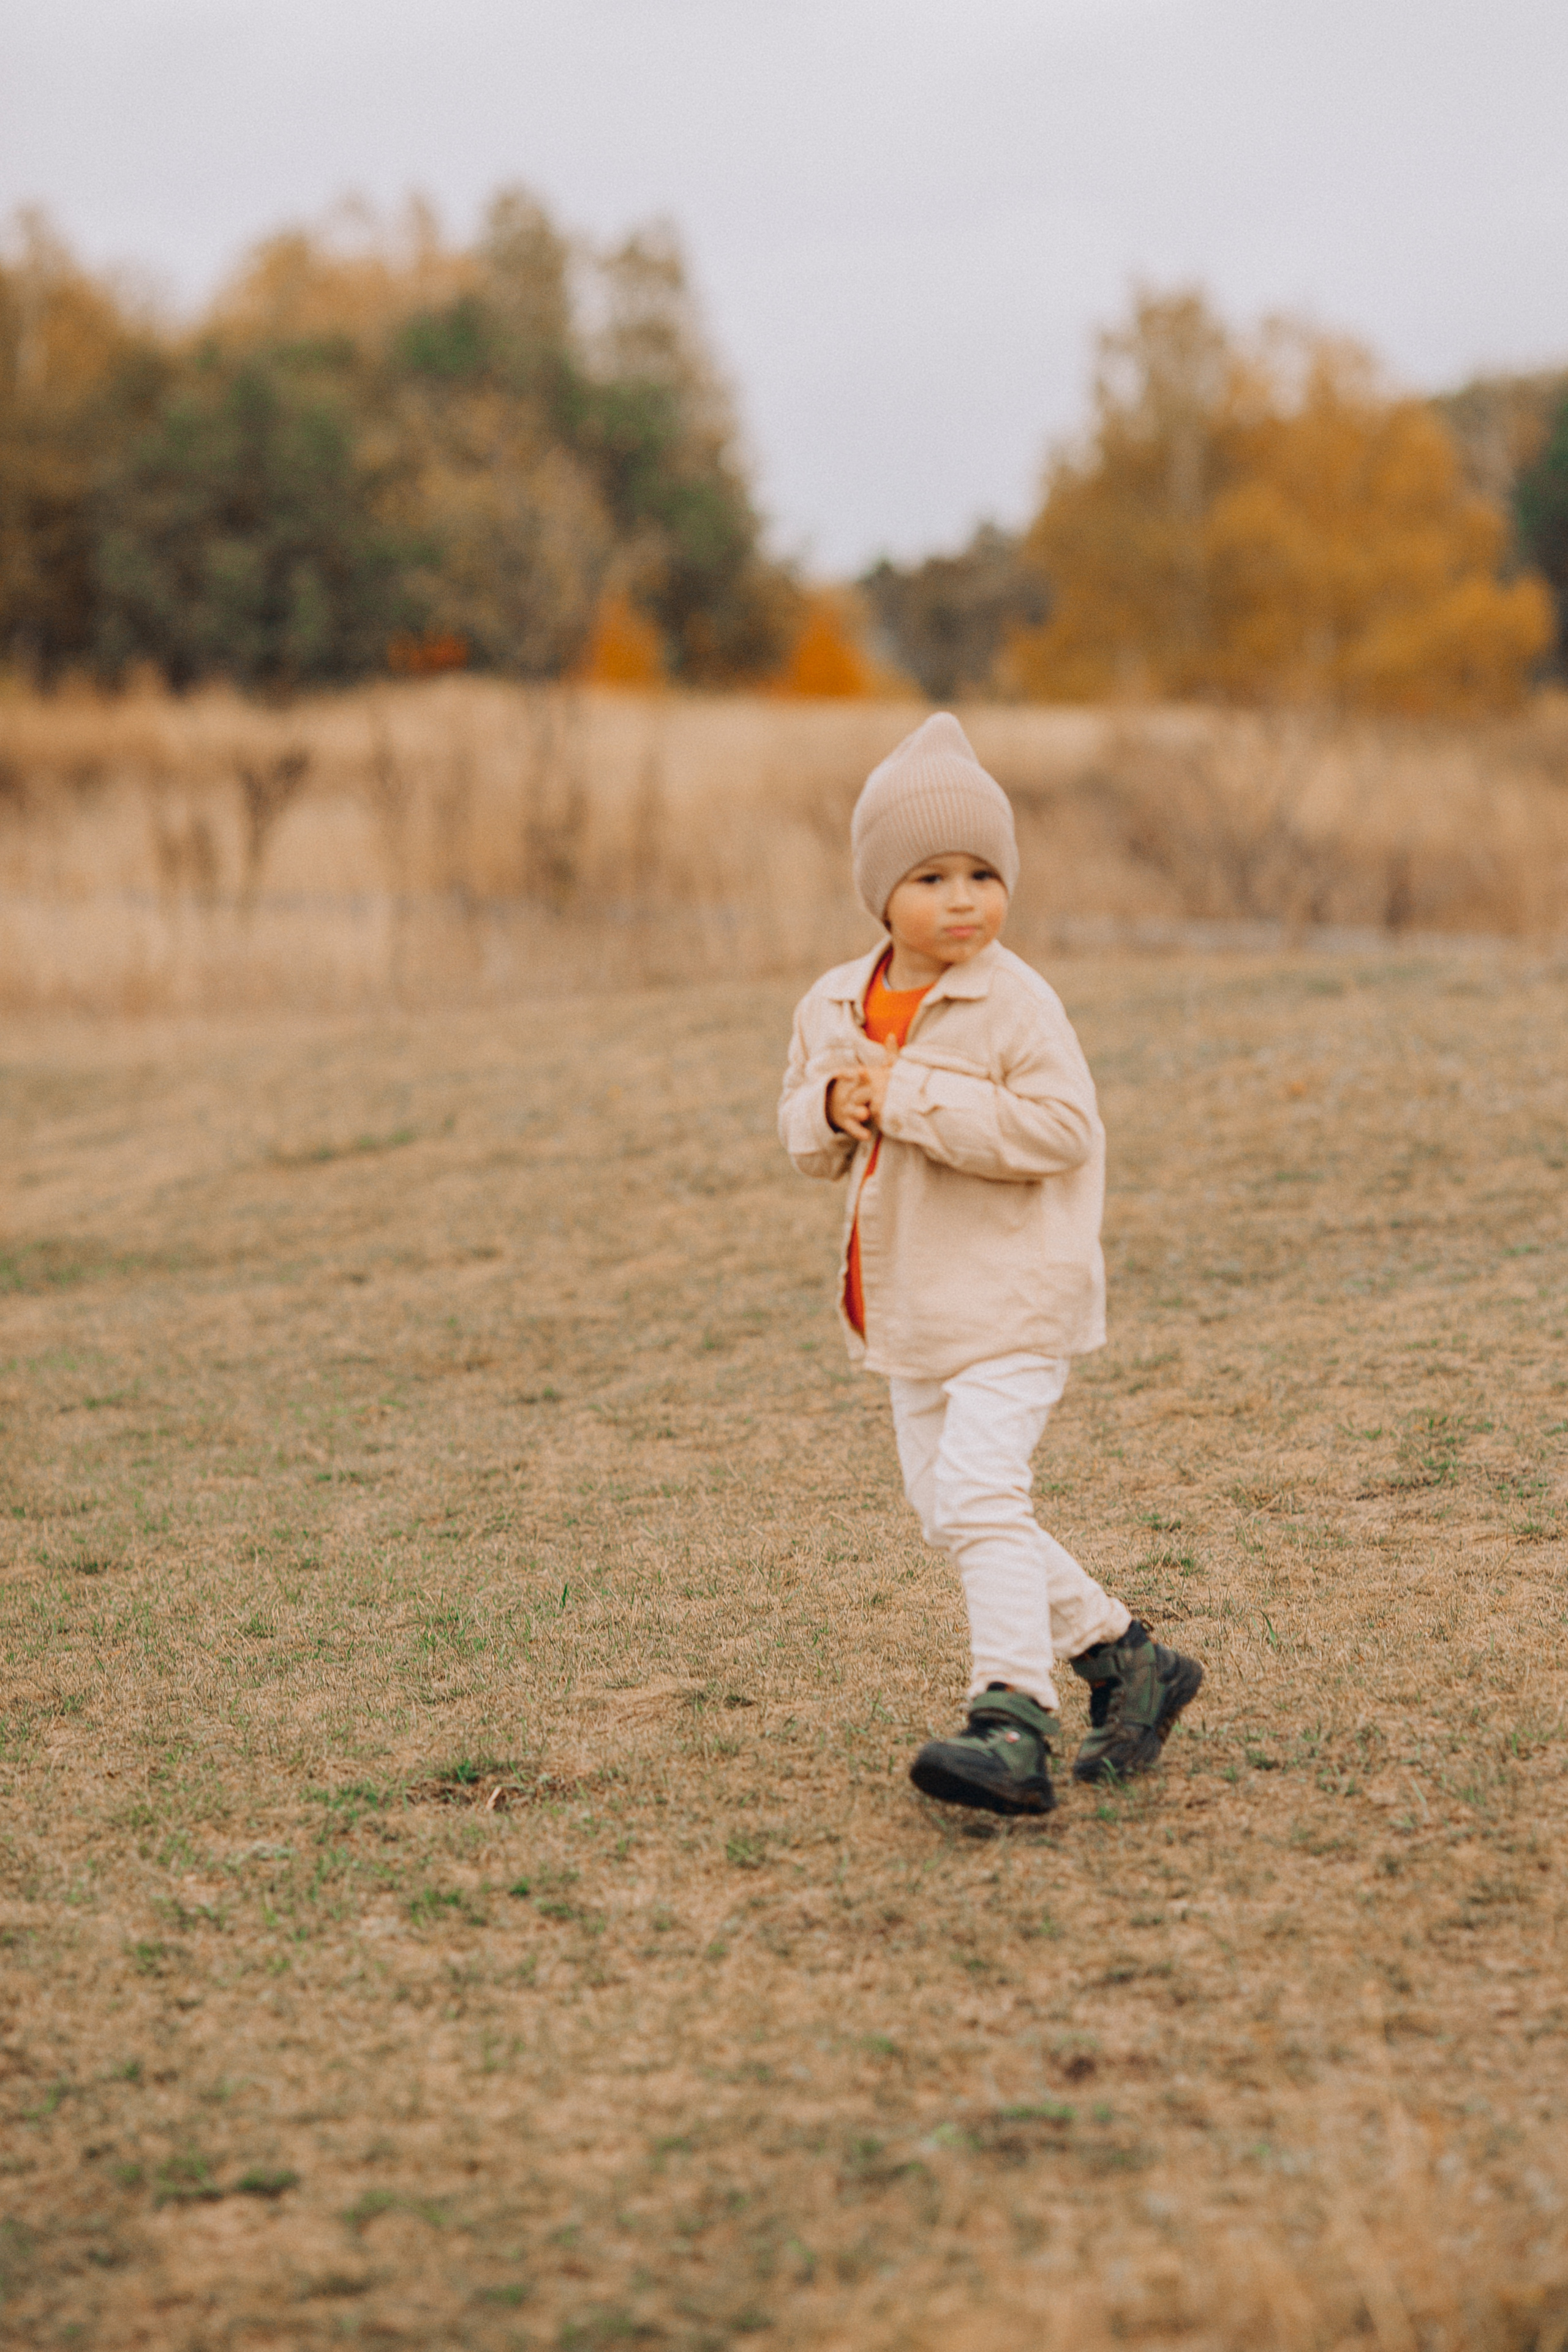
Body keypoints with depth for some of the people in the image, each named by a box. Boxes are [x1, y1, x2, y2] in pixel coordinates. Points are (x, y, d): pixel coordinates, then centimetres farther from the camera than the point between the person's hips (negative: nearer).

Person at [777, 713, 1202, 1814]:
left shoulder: (1016, 1004, -14)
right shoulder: (834, 1007, 7)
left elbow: (1060, 1128, -23)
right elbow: (802, 1135, 16)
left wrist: (913, 1097, -25)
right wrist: (834, 1108, -9)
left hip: (1012, 1295, -8)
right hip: (909, 1302, 8)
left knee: (980, 1490, -20)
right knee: (945, 1504, 13)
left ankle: (1013, 1721, -22)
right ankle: (1126, 1657, 26)